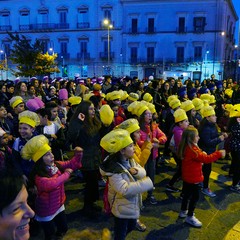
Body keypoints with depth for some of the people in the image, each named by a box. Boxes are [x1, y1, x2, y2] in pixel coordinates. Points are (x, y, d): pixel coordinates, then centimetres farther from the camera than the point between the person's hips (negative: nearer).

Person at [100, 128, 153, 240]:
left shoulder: (129, 160, -3)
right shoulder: (114, 170, -30)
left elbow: (143, 171, -1)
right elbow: (125, 189, -37)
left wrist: (136, 171, -26)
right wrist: (146, 183, -33)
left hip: (132, 203, 8)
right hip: (122, 207, -8)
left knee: (131, 227, 28)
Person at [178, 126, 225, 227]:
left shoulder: (187, 148, 2)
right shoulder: (192, 150, -28)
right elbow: (206, 159, -28)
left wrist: (202, 154, -3)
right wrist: (219, 154, -22)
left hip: (187, 177, 10)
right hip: (193, 178, -10)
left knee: (187, 194, 22)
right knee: (195, 196, 2)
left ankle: (183, 211, 37)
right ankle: (190, 217, 13)